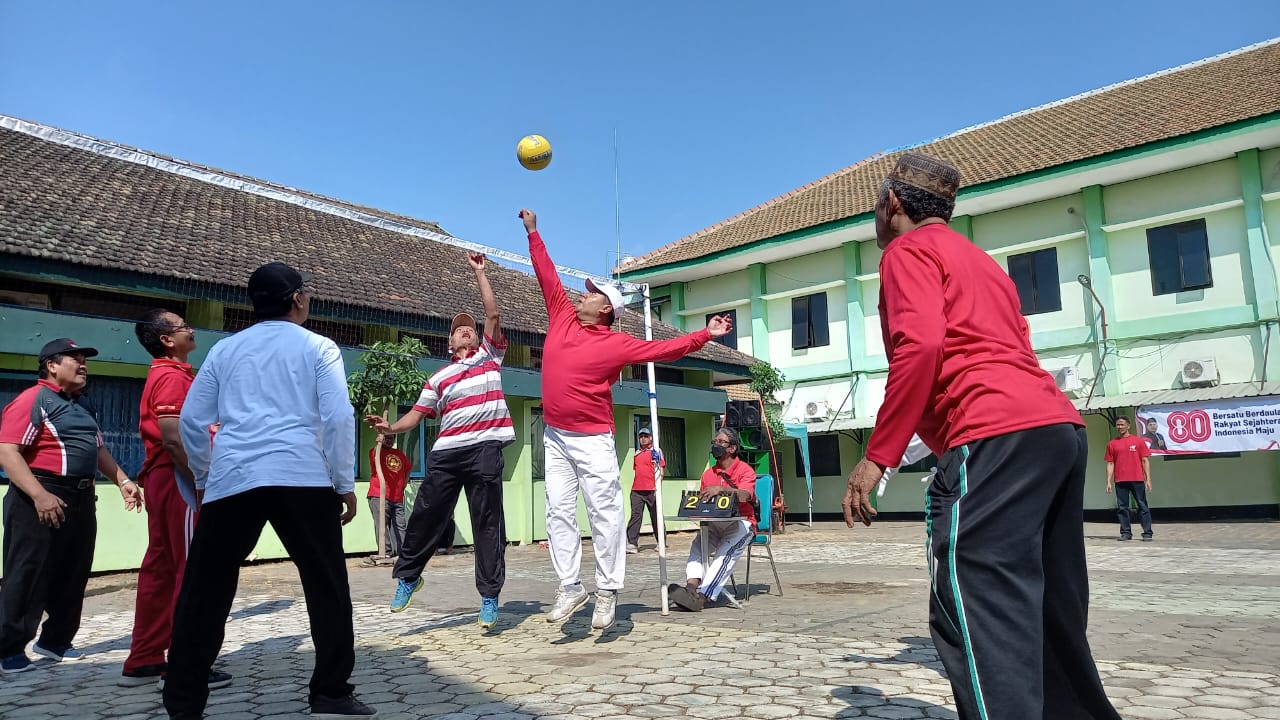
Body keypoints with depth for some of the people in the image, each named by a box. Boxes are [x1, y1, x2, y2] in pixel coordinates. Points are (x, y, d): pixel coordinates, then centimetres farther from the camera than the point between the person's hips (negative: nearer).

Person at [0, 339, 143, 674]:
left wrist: (123, 480, 15)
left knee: (72, 575, 12)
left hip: (81, 499, 9)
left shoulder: (79, 407, 20)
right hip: (43, 500, -9)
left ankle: (55, 640, 24)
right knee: (28, 576, -2)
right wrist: (39, 495, -26)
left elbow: (99, 450, 28)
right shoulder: (31, 400, -9)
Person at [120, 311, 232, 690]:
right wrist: (202, 483, -22)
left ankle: (143, 662, 17)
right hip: (180, 480, -10)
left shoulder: (166, 375, 20)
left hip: (167, 480, 10)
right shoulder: (172, 376, -12)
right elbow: (173, 438, -22)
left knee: (161, 569, 11)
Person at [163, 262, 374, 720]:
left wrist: (202, 478, 29)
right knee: (327, 587, 5)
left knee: (204, 592, 11)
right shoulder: (318, 347, 8)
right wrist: (345, 485, 4)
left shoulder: (225, 350, 18)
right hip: (302, 479, -3)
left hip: (231, 481, 3)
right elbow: (339, 418, -3)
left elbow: (192, 420, 16)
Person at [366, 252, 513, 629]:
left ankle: (490, 596, 7)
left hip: (485, 449, -2)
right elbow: (417, 414, 13)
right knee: (426, 514, 5)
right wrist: (391, 427, -7)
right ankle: (408, 575, 26)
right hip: (446, 452, 3)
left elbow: (493, 314, 5)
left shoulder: (489, 355, 14)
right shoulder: (439, 378, 19)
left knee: (487, 523, 0)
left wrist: (479, 272, 7)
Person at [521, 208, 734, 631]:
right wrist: (533, 233, 20)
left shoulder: (615, 343, -3)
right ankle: (570, 587, 13)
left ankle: (607, 591, 5)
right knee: (559, 512, 5)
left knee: (605, 513, -3)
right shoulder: (562, 318, 9)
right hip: (554, 437, 5)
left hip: (593, 440, -5)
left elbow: (664, 349, -3)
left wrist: (705, 335, -9)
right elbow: (548, 276, 16)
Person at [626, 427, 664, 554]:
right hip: (636, 490, 4)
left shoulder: (656, 451, 0)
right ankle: (631, 544, -10)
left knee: (656, 517, 4)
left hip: (651, 490, -4)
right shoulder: (637, 453, 17)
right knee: (635, 515, -5)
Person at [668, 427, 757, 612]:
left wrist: (721, 489, -39)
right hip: (714, 523, 5)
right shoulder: (708, 474, 15)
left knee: (725, 552, -31)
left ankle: (703, 596, -42)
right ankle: (692, 588, -43)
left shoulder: (745, 470, -3)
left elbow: (745, 495, -23)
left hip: (740, 523, -5)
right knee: (698, 544, -25)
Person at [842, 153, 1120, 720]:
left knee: (976, 617, -14)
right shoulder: (980, 260, 31)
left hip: (995, 438, -10)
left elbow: (920, 345, -14)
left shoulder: (908, 250, 3)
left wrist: (876, 457, -15)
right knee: (1050, 617, 16)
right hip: (1061, 428, 10)